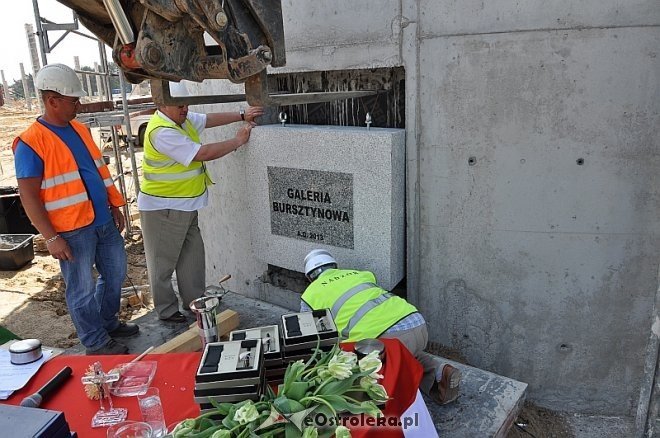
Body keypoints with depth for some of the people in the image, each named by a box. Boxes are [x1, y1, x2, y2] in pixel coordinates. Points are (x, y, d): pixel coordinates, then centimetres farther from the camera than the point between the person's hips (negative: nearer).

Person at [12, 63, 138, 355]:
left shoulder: (79, 129, 9)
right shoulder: (31, 142, -13)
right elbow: (28, 196, -14)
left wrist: (115, 206, 16)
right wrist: (51, 238, -17)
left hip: (103, 221, 8)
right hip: (72, 230, -8)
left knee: (115, 275, 19)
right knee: (82, 289, 6)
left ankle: (108, 322, 39)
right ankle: (96, 342, 22)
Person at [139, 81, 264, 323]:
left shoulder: (182, 119, 6)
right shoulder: (162, 132, -23)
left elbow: (210, 119, 9)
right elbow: (203, 153, -25)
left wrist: (242, 116, -5)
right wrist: (238, 140, -16)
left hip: (185, 204, 10)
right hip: (163, 207, -9)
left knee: (192, 254, 15)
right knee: (164, 261, 5)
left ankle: (194, 301, 27)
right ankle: (166, 310, 18)